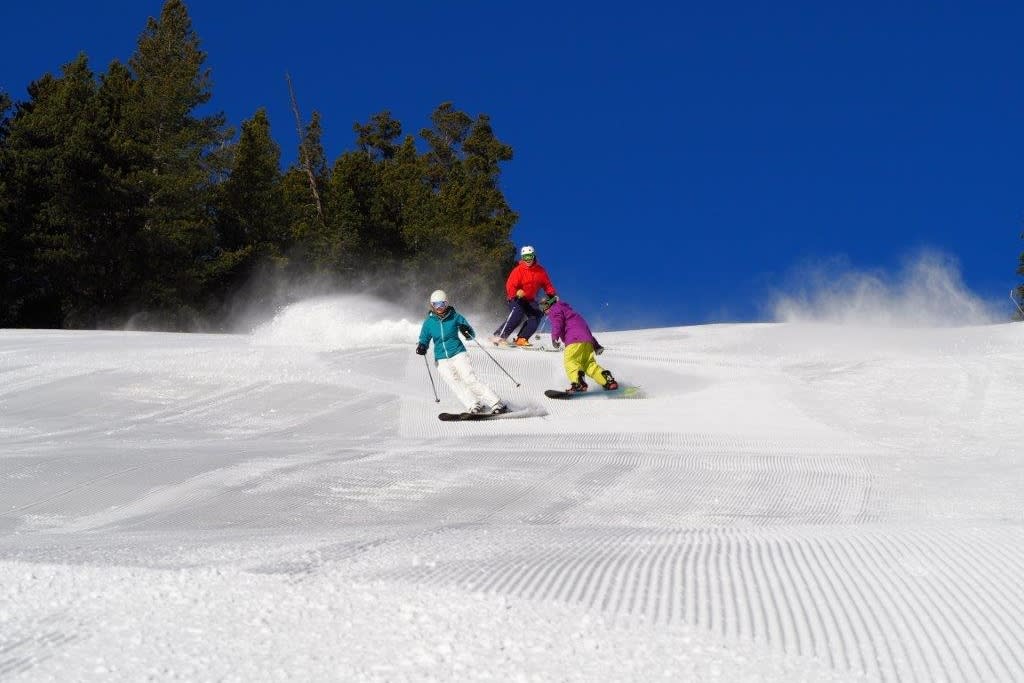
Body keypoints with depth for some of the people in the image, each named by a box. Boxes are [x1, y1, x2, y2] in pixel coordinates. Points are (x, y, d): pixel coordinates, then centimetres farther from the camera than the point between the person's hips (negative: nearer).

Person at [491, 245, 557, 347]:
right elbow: (510, 285, -21)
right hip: (516, 298, -5)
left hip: (530, 299, 5)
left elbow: (547, 285, 11)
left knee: (536, 316, -17)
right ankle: (499, 336, -30)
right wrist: (516, 293, -40)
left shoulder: (540, 271, 1)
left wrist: (552, 295, -4)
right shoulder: (518, 270, -14)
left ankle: (521, 339, -16)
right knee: (517, 313, -30)